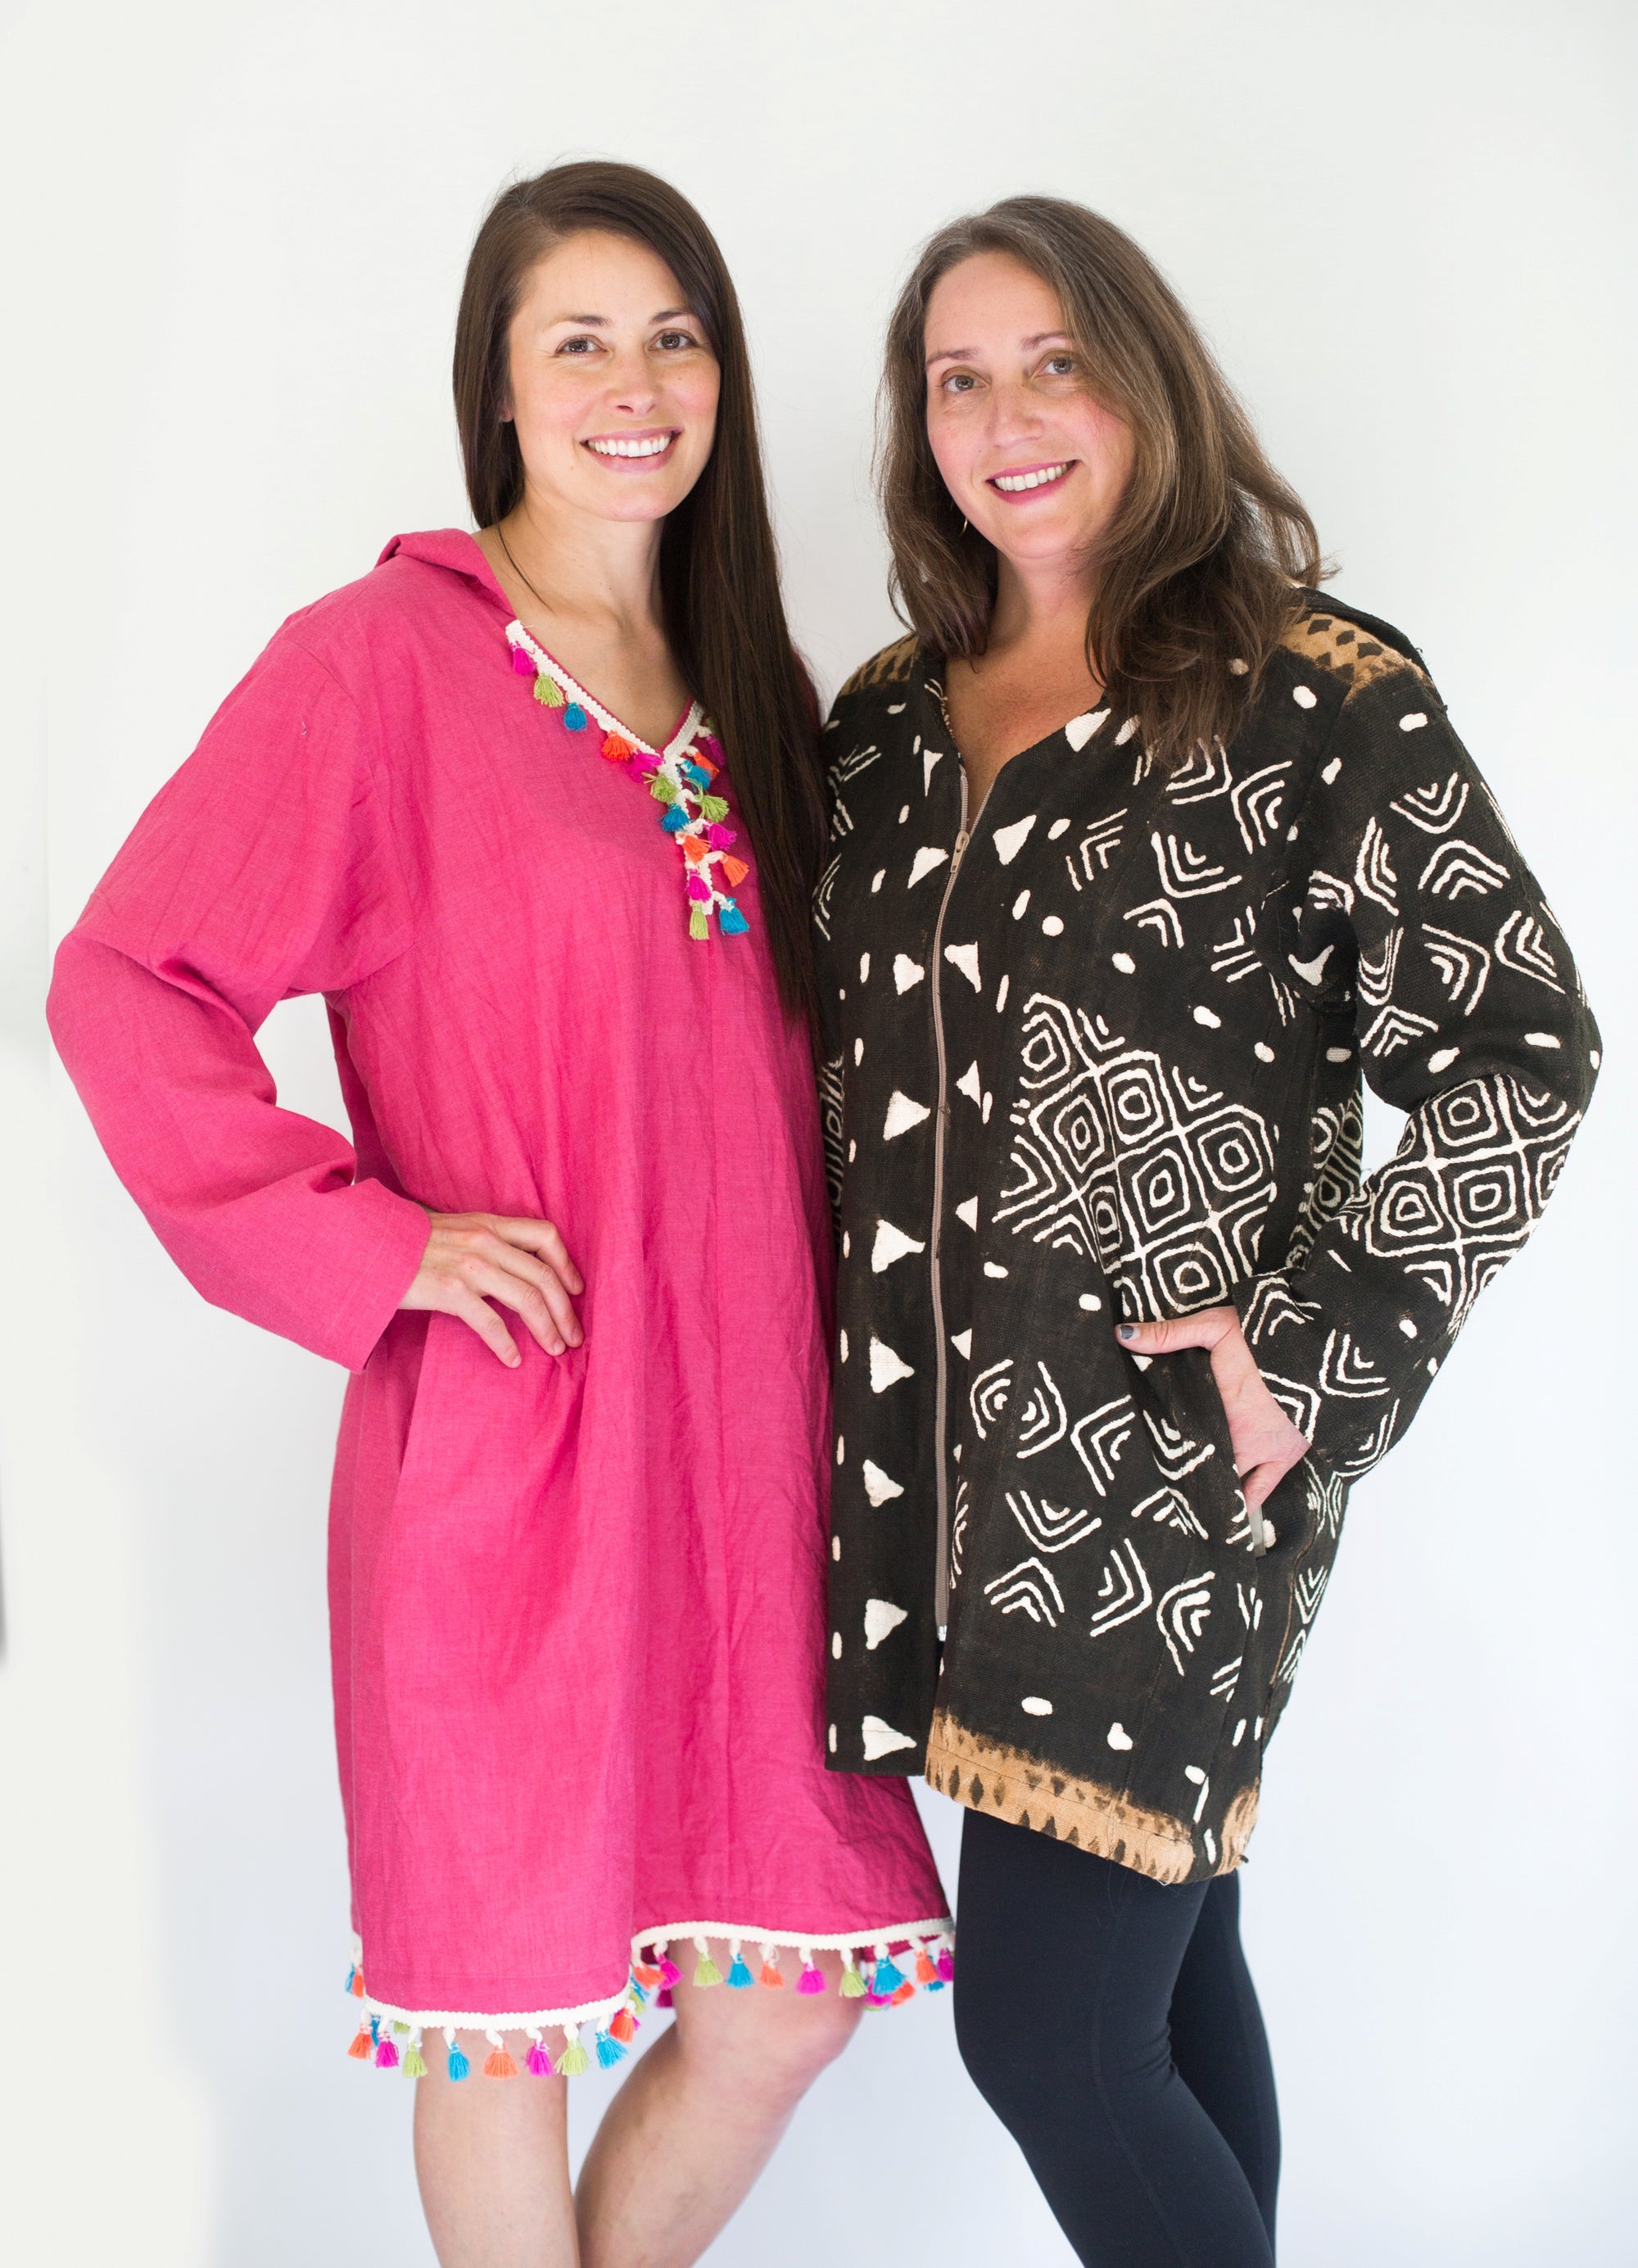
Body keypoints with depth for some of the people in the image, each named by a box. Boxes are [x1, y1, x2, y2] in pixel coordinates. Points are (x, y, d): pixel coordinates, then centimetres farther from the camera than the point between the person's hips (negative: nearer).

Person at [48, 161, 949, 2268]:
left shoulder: (739, 686, 14)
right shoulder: (378, 659, -6)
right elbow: (125, 986, -9)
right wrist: (373, 1241, -14)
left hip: (744, 1433, 6)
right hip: (507, 1452, -6)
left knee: (792, 1991, 11)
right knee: (513, 2002, 8)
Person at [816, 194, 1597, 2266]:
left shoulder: (1317, 700, -8)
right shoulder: (890, 712, 10)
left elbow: (1521, 1054, -8)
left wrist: (1326, 1349, -14)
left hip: (1166, 1460, -6)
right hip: (932, 1454, 6)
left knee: (1050, 2029, -6)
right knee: (1157, 1956, 17)